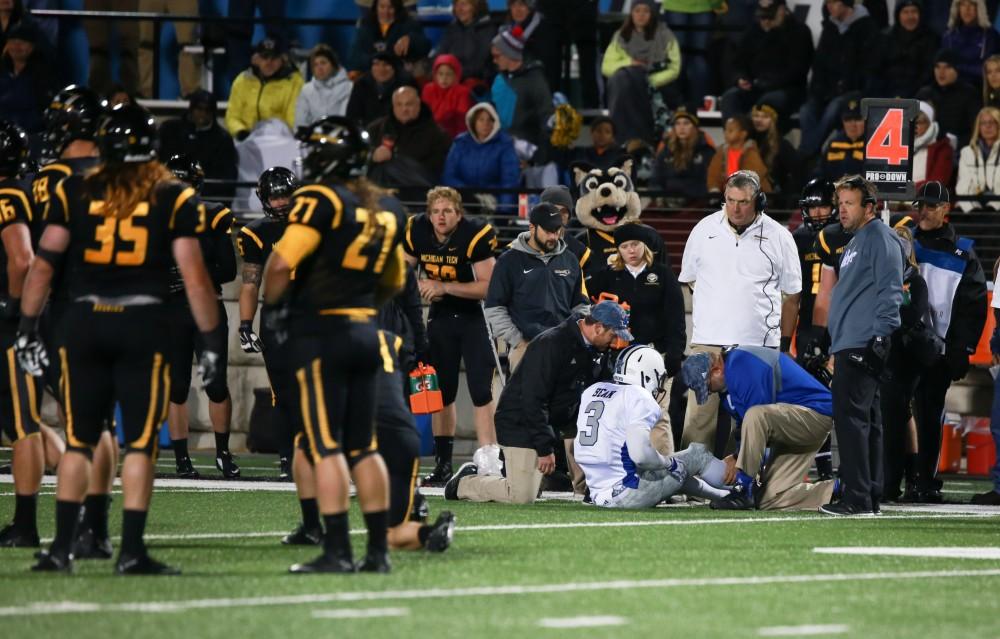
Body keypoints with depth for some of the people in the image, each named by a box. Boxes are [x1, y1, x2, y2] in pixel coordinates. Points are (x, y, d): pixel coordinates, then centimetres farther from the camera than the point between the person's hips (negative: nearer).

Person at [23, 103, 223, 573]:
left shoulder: (74, 192, 3)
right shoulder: (174, 199, 0)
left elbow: (43, 264, 1)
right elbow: (193, 276, -3)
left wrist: (28, 325, 8)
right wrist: (211, 339, 2)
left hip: (84, 322, 2)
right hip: (143, 324, -2)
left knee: (79, 440, 10)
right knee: (139, 442, 3)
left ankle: (62, 547, 8)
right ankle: (131, 551, -2)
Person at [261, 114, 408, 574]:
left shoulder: (322, 200, -12)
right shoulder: (387, 210, 12)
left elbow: (282, 263, -19)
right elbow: (393, 283, 21)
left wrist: (272, 306, -4)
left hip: (320, 334, -7)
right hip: (366, 333, 7)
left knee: (326, 445, -5)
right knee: (363, 445, 11)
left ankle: (336, 550, -8)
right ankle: (378, 549, 11)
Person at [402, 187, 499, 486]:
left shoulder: (475, 236, -23)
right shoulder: (416, 232, -8)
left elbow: (488, 287, -23)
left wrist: (444, 287, -27)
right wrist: (420, 287, -12)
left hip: (475, 317, -5)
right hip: (441, 316, 5)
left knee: (481, 391, -14)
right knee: (441, 391, 10)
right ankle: (443, 464, 19)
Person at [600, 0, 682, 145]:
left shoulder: (664, 35, 6)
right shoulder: (621, 36, 14)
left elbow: (674, 70, 0)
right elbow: (606, 67, 9)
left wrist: (651, 81, -15)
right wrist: (628, 63, -10)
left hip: (657, 87, -2)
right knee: (621, 76, -34)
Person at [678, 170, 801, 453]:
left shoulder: (778, 237, 3)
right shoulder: (705, 230, 7)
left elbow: (791, 295, 9)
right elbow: (688, 279, 19)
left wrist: (784, 344, 7)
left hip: (759, 345, -1)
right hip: (709, 343, 1)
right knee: (699, 419, -4)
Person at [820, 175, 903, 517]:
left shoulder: (879, 238, -8)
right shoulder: (856, 241, 22)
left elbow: (890, 292, -16)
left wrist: (880, 338, -22)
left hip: (863, 346, -11)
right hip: (849, 345, 11)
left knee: (851, 418, -13)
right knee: (864, 421, 11)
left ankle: (858, 498, -15)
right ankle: (869, 497, 13)